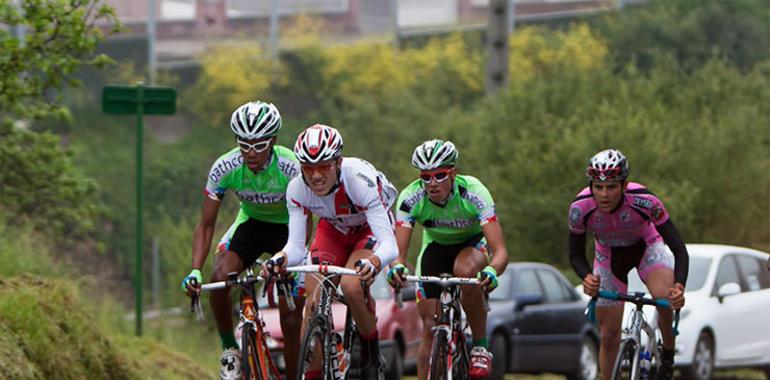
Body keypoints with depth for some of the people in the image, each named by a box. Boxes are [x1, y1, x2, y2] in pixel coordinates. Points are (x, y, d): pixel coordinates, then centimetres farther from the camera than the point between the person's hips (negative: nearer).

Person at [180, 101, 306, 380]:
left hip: (287, 228, -2)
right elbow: (206, 226, -17)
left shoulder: (291, 168, -30)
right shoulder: (225, 168, -24)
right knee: (220, 278, -27)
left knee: (291, 320, -8)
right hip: (251, 223, 2)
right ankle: (229, 349, -5)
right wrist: (195, 270, -31)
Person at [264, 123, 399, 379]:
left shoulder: (361, 180, -39)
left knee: (351, 286, -29)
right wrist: (281, 259, -51)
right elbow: (296, 246, -28)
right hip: (333, 230, 4)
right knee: (314, 300, -13)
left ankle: (372, 356, -6)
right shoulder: (297, 189, -28)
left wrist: (373, 263, -65)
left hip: (371, 228, -4)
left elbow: (389, 244, -43)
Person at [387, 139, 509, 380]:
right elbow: (398, 250, -29)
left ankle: (481, 346, -21)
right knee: (430, 329, -8)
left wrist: (492, 271, -60)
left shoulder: (473, 193, -33)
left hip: (473, 244, -2)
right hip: (435, 248, 2)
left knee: (466, 269, -38)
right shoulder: (411, 198, -28)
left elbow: (501, 251, -37)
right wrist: (396, 268, -54)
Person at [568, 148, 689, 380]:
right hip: (609, 255, 2)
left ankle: (668, 353, -6)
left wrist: (679, 287, -48)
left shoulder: (644, 202, -35)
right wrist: (586, 278, -38)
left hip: (647, 247, -2)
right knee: (609, 335, 0)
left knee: (666, 298, -31)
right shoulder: (580, 208, -31)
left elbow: (679, 250, -31)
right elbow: (575, 254, -16)